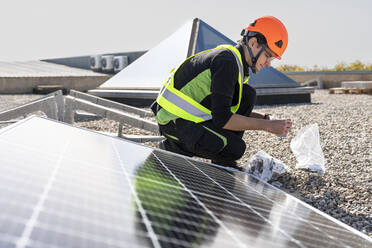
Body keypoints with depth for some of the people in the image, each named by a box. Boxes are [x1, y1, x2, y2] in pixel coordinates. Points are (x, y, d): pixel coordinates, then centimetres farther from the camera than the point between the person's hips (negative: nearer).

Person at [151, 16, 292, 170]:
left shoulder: (237, 62, 9)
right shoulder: (226, 61, -22)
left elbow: (223, 108, 17)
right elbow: (222, 118, -26)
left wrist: (260, 118, 3)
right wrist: (266, 125, -21)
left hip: (195, 114, 10)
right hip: (174, 119, -10)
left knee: (248, 95, 2)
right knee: (236, 148, -20)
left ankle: (223, 161, 6)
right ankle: (173, 148, -1)